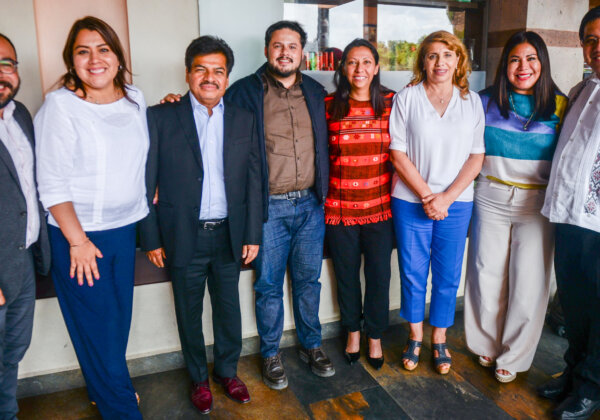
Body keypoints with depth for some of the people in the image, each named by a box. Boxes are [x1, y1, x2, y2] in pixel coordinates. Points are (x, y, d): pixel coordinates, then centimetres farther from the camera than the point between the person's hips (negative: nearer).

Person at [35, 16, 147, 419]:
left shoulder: (135, 98, 4)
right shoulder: (60, 105, -13)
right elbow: (52, 184, -14)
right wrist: (77, 241, -14)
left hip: (125, 228, 5)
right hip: (79, 235, -5)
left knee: (119, 315, 17)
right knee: (96, 324, 7)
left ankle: (107, 387, 42)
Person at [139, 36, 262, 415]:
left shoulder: (243, 120, 3)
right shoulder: (160, 118, -5)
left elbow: (253, 180, 3)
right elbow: (146, 183, -4)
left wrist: (252, 234, 1)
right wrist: (152, 239, -5)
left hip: (229, 235, 2)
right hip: (183, 238, -2)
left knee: (229, 310, 15)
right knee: (189, 315, 14)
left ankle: (228, 371, 39)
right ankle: (199, 378, 37)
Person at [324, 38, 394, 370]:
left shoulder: (392, 103, 1)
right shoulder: (329, 106, -1)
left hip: (380, 206, 0)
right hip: (339, 207, 0)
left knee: (379, 275, 9)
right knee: (346, 274, 14)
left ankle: (375, 337, 33)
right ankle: (352, 331, 38)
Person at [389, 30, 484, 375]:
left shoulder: (472, 101, 5)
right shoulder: (406, 98, -1)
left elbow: (477, 156, 1)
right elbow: (399, 154, -5)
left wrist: (447, 196, -10)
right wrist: (426, 196, -11)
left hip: (456, 202, 2)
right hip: (411, 201, -1)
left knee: (448, 275, 9)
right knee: (413, 273, 8)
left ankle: (439, 340, 28)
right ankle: (416, 337, 29)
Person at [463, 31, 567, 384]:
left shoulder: (560, 106, 1)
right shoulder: (486, 101, 4)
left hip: (537, 204, -1)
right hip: (491, 199, 1)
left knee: (528, 284, 3)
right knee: (487, 275, 7)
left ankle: (513, 356, 23)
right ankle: (487, 344, 29)